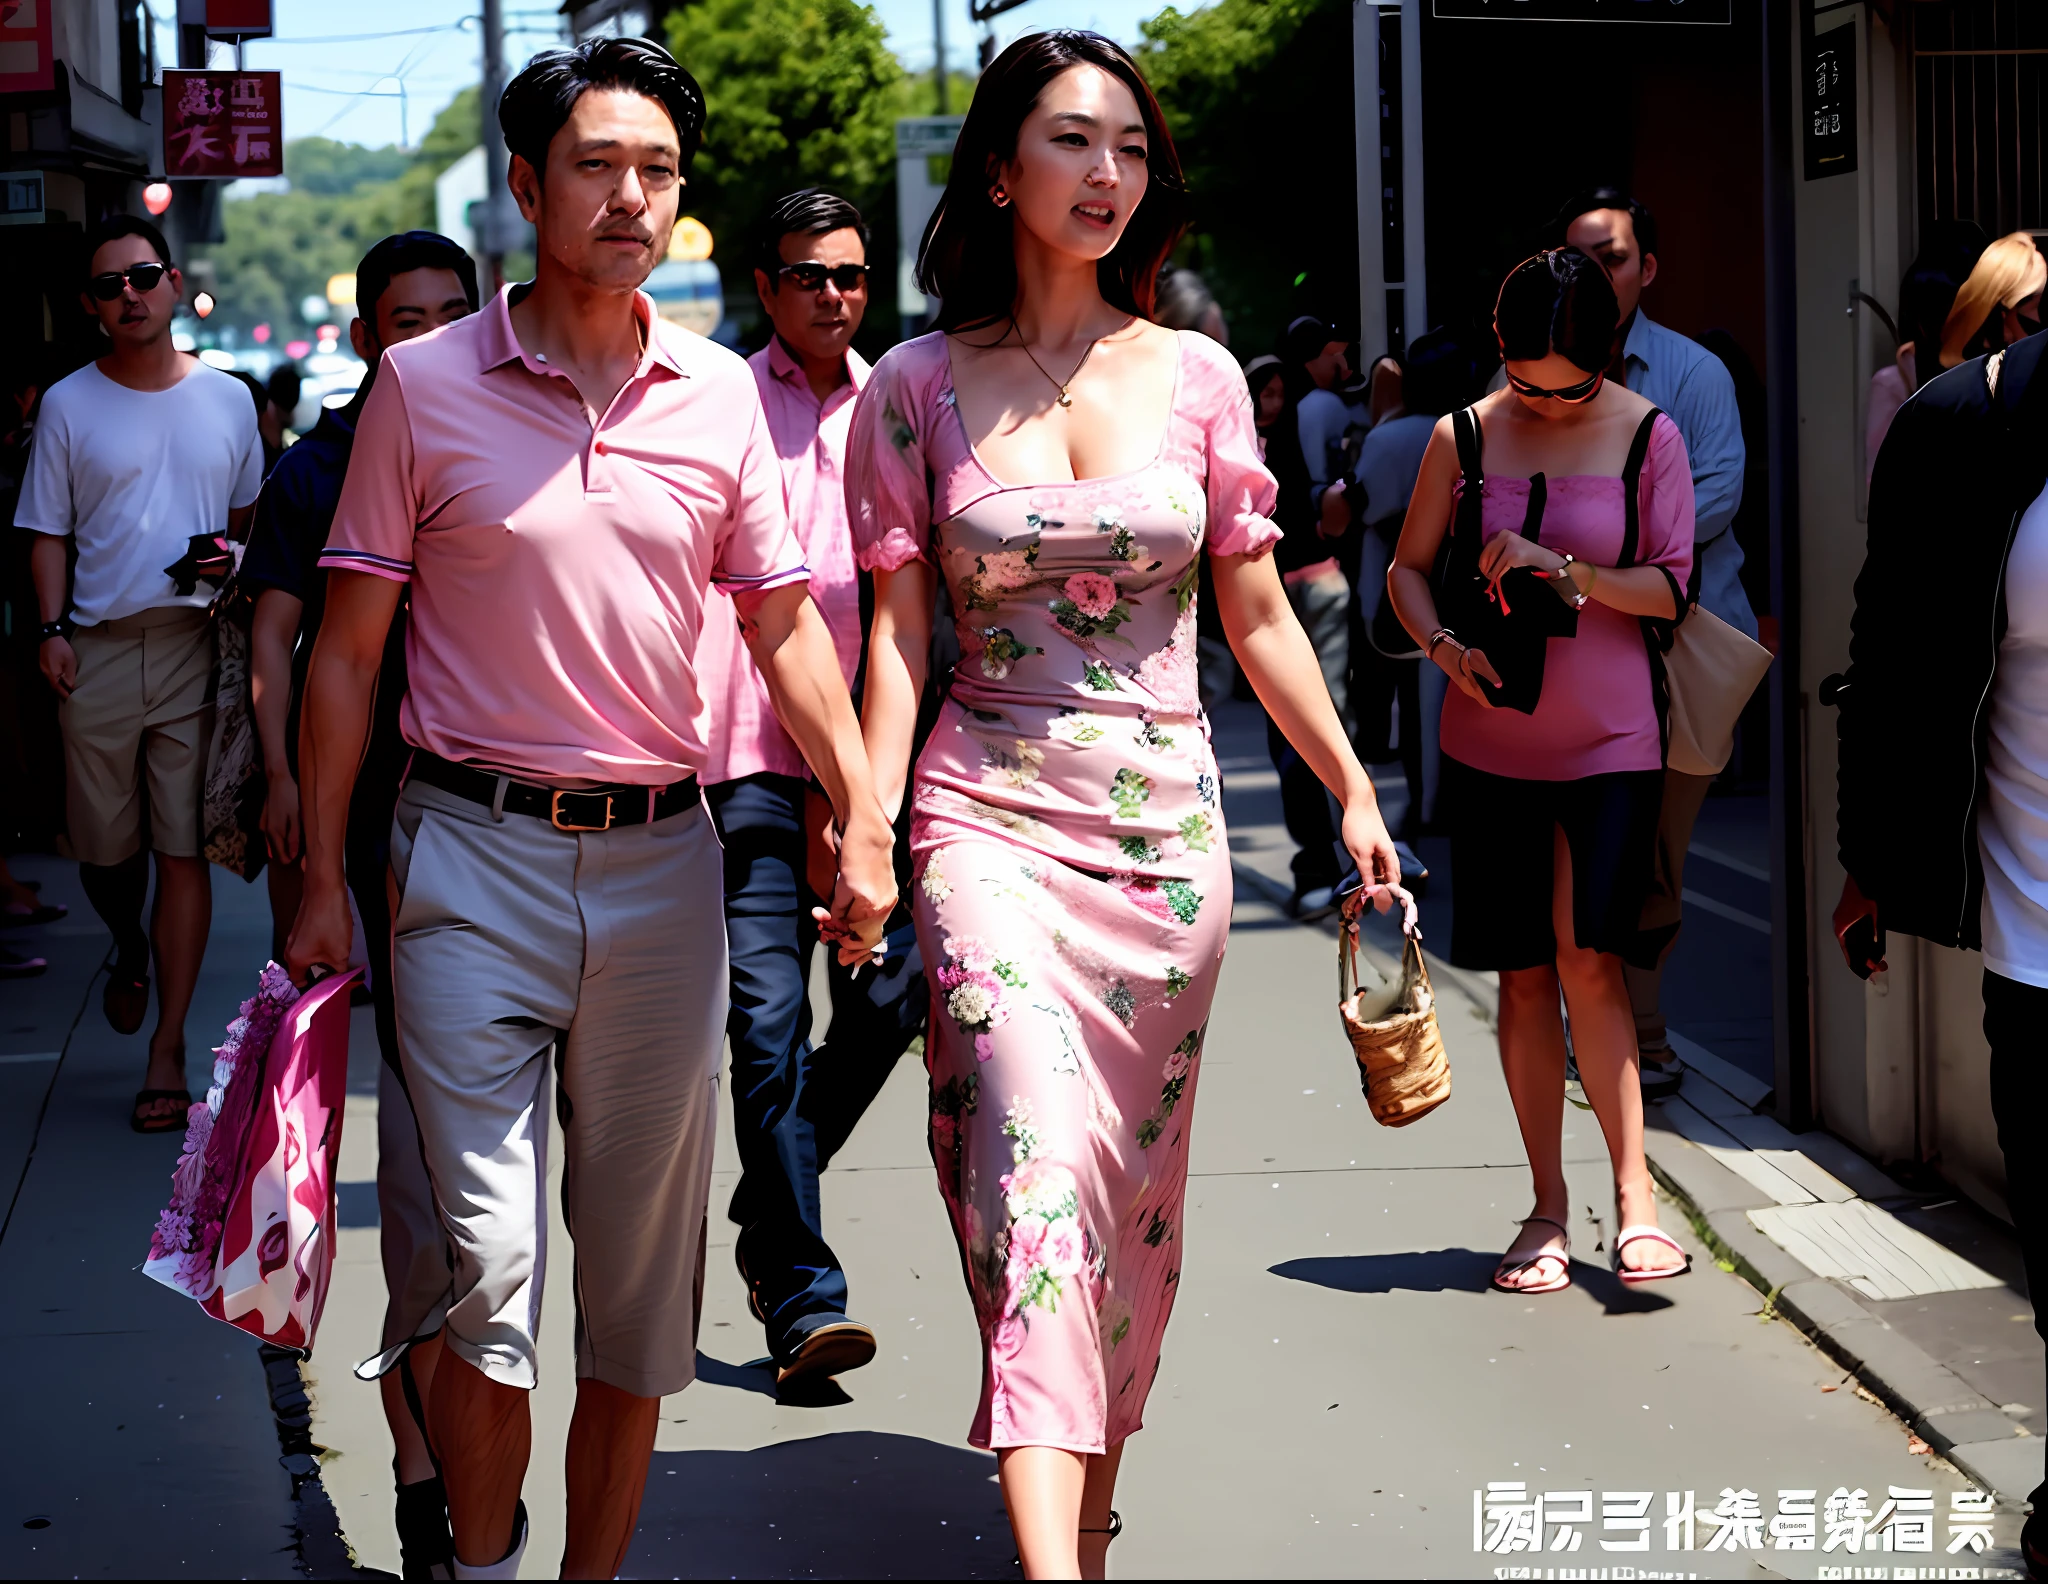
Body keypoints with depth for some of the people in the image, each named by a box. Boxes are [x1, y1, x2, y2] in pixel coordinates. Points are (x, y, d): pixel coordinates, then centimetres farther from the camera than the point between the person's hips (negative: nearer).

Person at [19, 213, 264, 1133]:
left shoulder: (226, 400, 10)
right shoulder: (69, 404, 6)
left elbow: (250, 522, 18)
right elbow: (49, 532, 8)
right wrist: (52, 627, -6)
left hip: (200, 644, 0)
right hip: (99, 650, 0)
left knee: (184, 848, -4)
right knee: (104, 849, 6)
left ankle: (168, 1048, 2)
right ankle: (129, 951, 40)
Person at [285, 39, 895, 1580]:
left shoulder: (719, 396, 5)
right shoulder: (426, 384, -1)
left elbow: (788, 625, 9)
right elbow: (349, 648, 2)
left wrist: (865, 815, -4)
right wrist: (322, 874, -1)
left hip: (661, 859, 3)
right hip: (475, 856, -3)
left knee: (641, 1264, 9)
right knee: (487, 1261, -8)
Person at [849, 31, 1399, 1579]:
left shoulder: (1195, 376, 6)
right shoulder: (919, 387, 1)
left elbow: (1259, 613, 12)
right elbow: (896, 630, 0)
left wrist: (1353, 793, 11)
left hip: (1167, 818, 3)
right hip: (992, 813, -3)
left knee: (1134, 1176, 9)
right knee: (1039, 1158, -18)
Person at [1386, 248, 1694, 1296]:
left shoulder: (1648, 438, -2)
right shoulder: (1464, 438, 2)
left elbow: (1672, 587, -3)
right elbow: (1408, 568, 9)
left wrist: (1565, 571, -17)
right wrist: (1445, 645, -10)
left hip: (1611, 739, -2)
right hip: (1493, 739, 2)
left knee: (1588, 958, -14)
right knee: (1525, 973, 4)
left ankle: (1633, 1191, -5)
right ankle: (1548, 1208, 11)